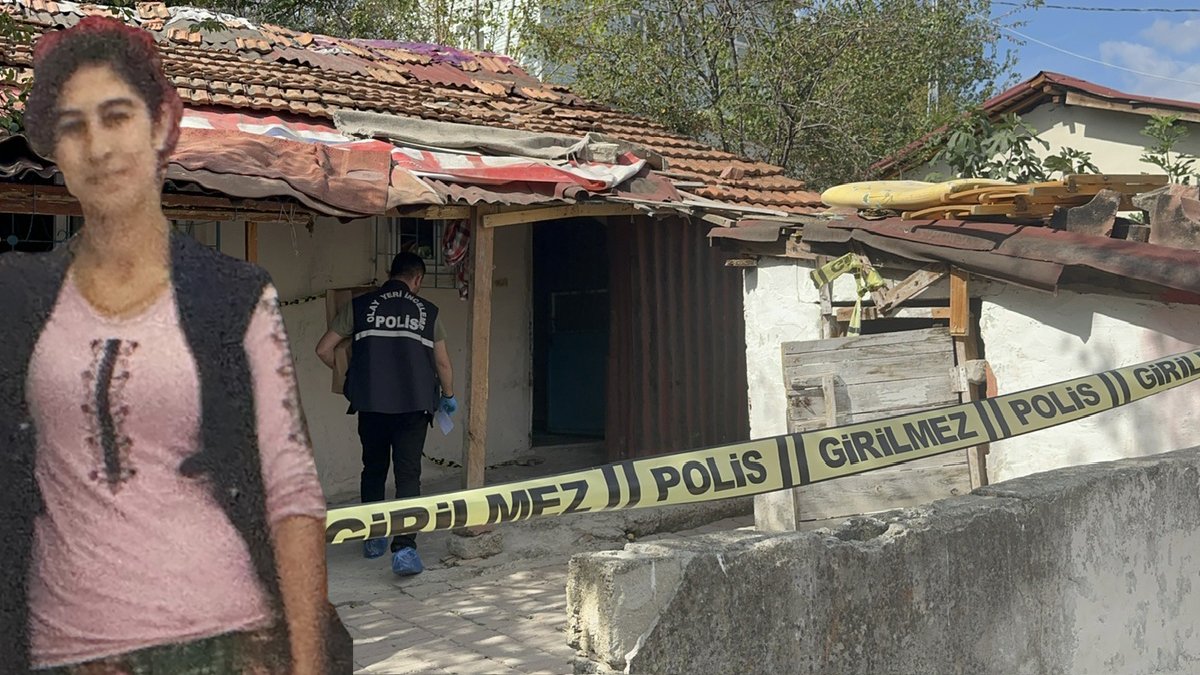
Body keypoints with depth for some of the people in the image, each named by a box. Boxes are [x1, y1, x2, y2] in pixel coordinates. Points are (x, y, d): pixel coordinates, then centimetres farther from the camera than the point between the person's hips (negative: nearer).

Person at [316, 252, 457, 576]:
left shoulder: (360, 306, 4)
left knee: (373, 470, 19)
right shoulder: (427, 311, 6)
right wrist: (449, 396, 28)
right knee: (408, 475, -1)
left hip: (371, 404, 1)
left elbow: (324, 349, 4)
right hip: (414, 404, -1)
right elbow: (442, 363, 12)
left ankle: (373, 539, 30)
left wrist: (347, 374, 22)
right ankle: (404, 548, -13)